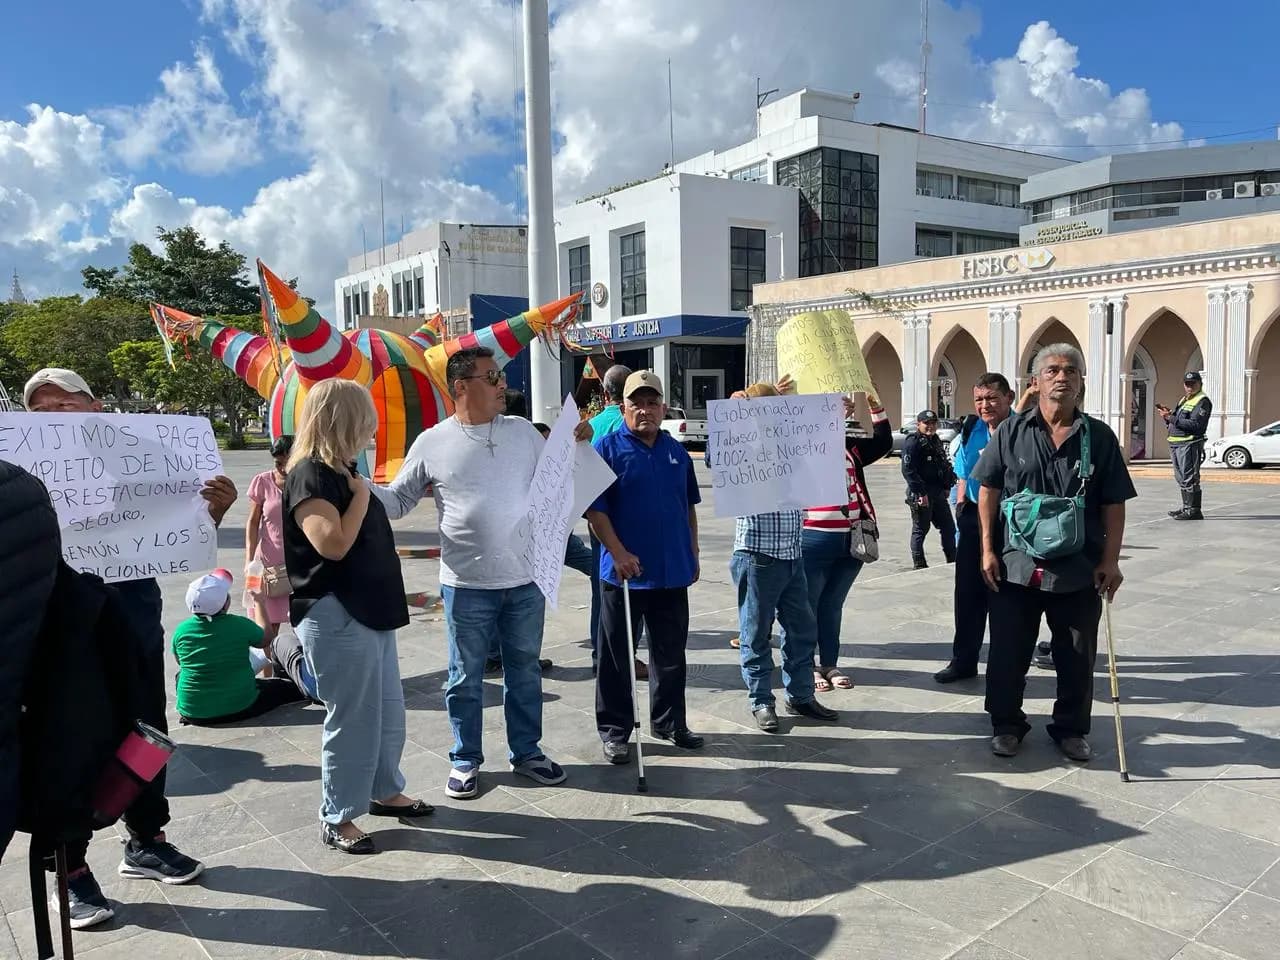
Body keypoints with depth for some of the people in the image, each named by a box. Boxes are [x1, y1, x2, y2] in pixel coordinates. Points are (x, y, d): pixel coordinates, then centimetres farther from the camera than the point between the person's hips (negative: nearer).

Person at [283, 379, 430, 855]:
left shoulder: (341, 471, 12)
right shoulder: (310, 475, -17)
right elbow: (333, 543, -27)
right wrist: (360, 494, -18)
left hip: (369, 609, 10)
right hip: (335, 617, -10)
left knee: (388, 710, 19)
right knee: (352, 718, 0)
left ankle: (384, 790, 36)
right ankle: (337, 818, 17)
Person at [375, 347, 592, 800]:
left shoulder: (523, 431, 3)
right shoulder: (432, 443, -4)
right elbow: (398, 500, 3)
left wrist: (575, 445, -4)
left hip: (526, 580, 3)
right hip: (467, 585, -2)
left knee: (524, 670, 16)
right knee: (466, 678, 10)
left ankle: (526, 752, 33)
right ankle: (465, 760, 29)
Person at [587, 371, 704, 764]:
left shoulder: (676, 451, 11)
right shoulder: (607, 448, -6)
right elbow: (594, 508, -11)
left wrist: (692, 554, 16)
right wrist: (619, 553, -17)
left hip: (673, 573, 5)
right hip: (625, 572, -5)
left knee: (671, 654, 15)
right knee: (617, 656, 6)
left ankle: (669, 723, 31)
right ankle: (614, 730, 19)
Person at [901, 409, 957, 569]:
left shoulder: (936, 441, 15)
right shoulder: (912, 443, -13)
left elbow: (943, 466, 25)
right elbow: (908, 470, -21)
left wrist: (946, 487, 13)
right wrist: (921, 493, -23)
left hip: (938, 494, 9)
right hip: (921, 495, -9)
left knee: (949, 528, 13)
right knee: (920, 530, 1)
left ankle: (952, 561, 23)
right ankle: (920, 566, 10)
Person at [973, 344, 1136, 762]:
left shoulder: (1099, 436, 2)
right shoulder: (1012, 432, 0)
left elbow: (1113, 504, 3)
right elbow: (988, 491, 2)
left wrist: (1110, 560, -2)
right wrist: (988, 549, -3)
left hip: (1080, 570, 1)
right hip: (1016, 565, 0)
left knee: (1077, 657, 11)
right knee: (1008, 652, 8)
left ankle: (1071, 729, 29)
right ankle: (1006, 724, 25)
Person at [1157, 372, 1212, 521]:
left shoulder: (1202, 401, -7)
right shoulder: (1183, 400, 22)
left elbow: (1196, 425, -20)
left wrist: (1171, 418, -21)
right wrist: (1168, 416, 4)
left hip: (1189, 444, -9)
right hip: (1176, 444, 9)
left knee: (1189, 479, -9)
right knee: (1182, 479, 14)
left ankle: (1194, 510, -6)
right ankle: (1187, 508, 23)